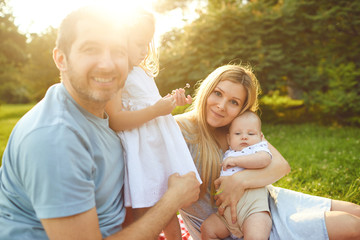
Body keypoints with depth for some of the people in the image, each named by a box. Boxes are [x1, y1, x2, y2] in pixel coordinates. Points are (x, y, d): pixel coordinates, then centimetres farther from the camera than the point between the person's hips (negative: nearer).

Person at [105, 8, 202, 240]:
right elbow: (114, 121, -21)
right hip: (140, 157, -8)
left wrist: (169, 101, 10)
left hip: (162, 149, 8)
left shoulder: (143, 71, 16)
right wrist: (155, 110, -23)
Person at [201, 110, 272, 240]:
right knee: (206, 229, 2)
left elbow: (264, 159, -16)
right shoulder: (228, 154, 28)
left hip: (252, 201, -7)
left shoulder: (259, 147, 10)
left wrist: (236, 160, -13)